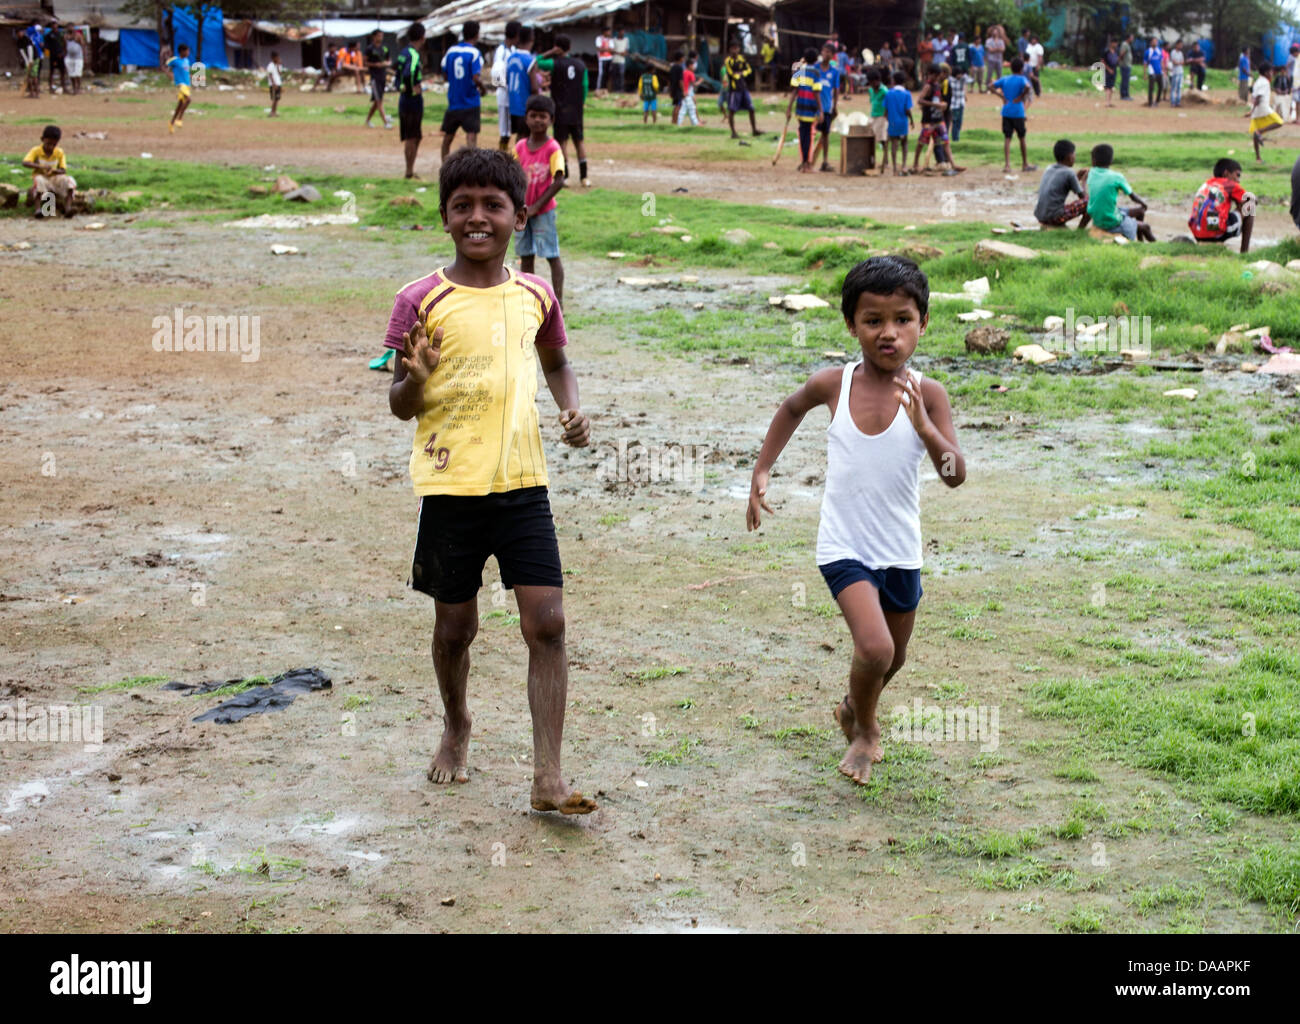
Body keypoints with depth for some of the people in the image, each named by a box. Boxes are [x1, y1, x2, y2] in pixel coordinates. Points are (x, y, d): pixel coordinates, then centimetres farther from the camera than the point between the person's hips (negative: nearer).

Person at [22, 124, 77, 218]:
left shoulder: (59, 153, 2)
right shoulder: (36, 150, -5)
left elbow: (63, 171, -1)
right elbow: (25, 163, -22)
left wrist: (54, 170, -25)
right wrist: (41, 166, -37)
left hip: (55, 179, 2)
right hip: (41, 177, -2)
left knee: (69, 180, -26)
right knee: (38, 180, -38)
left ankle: (68, 207, -38)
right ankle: (38, 209, -45)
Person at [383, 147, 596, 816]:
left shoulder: (535, 295, 5)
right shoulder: (421, 301, -5)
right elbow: (400, 406, -1)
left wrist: (572, 410, 5)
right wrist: (415, 379, -24)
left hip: (523, 483, 2)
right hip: (450, 486, -2)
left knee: (547, 623, -6)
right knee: (455, 627, 11)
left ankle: (548, 779, -2)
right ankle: (455, 728, 40)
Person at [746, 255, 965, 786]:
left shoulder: (926, 394, -12)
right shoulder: (834, 384, -9)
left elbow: (956, 475, -19)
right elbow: (792, 409, 14)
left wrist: (924, 428, -35)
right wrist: (762, 471, 11)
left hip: (901, 552, 2)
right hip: (844, 548, -2)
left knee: (893, 658, 20)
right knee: (874, 648, -20)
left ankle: (854, 711, 54)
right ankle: (863, 732, 11)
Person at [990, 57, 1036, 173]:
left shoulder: (1004, 79, 7)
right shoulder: (1022, 79, -6)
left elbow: (991, 87, 4)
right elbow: (1027, 87, -27)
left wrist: (1001, 96, 2)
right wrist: (1021, 97, -12)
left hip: (1006, 112, 3)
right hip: (1018, 112, -3)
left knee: (1007, 138, 2)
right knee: (1022, 138, 11)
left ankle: (1007, 165, -10)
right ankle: (1025, 164, 21)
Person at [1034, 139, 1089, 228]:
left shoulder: (1048, 170, 13)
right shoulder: (1069, 173, -7)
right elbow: (1082, 196, 1)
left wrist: (1076, 177, 29)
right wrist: (1083, 181, 18)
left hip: (1039, 217, 8)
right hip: (1054, 217, -8)